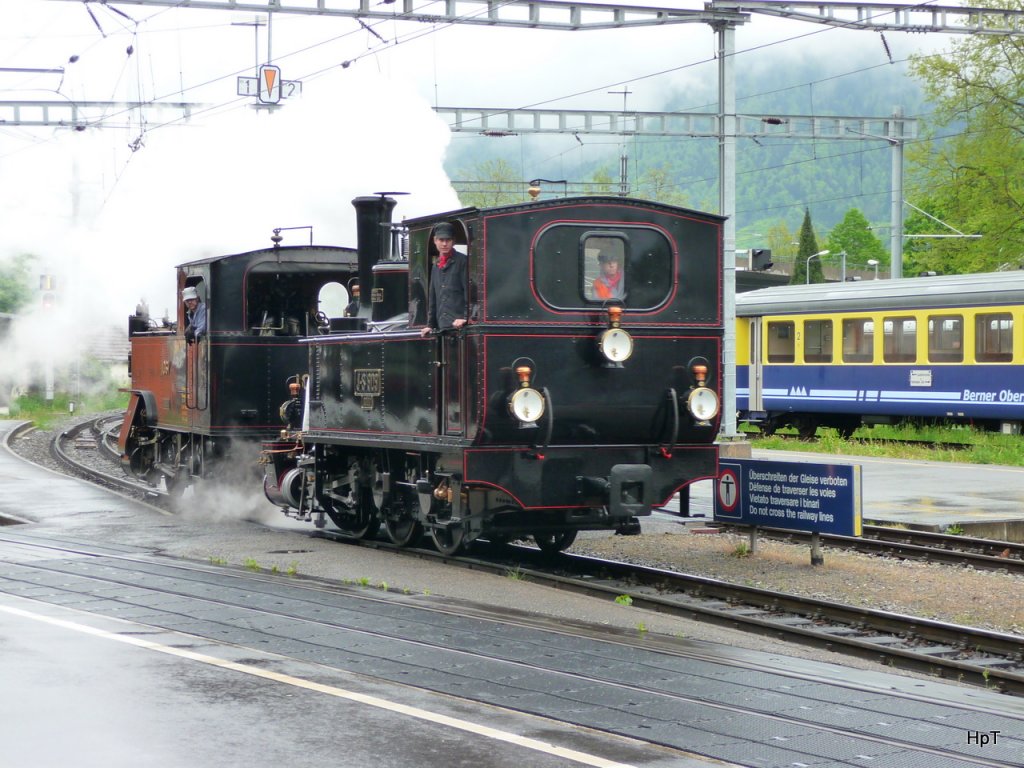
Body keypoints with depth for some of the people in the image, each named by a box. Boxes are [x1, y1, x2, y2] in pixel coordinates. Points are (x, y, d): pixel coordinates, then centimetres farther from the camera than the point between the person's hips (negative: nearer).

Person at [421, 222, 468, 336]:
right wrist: (430, 324, 19)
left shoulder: (462, 261, -1)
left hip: (458, 323, -6)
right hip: (441, 325, 6)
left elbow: (469, 292, -8)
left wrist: (465, 317, -16)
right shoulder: (436, 266, 20)